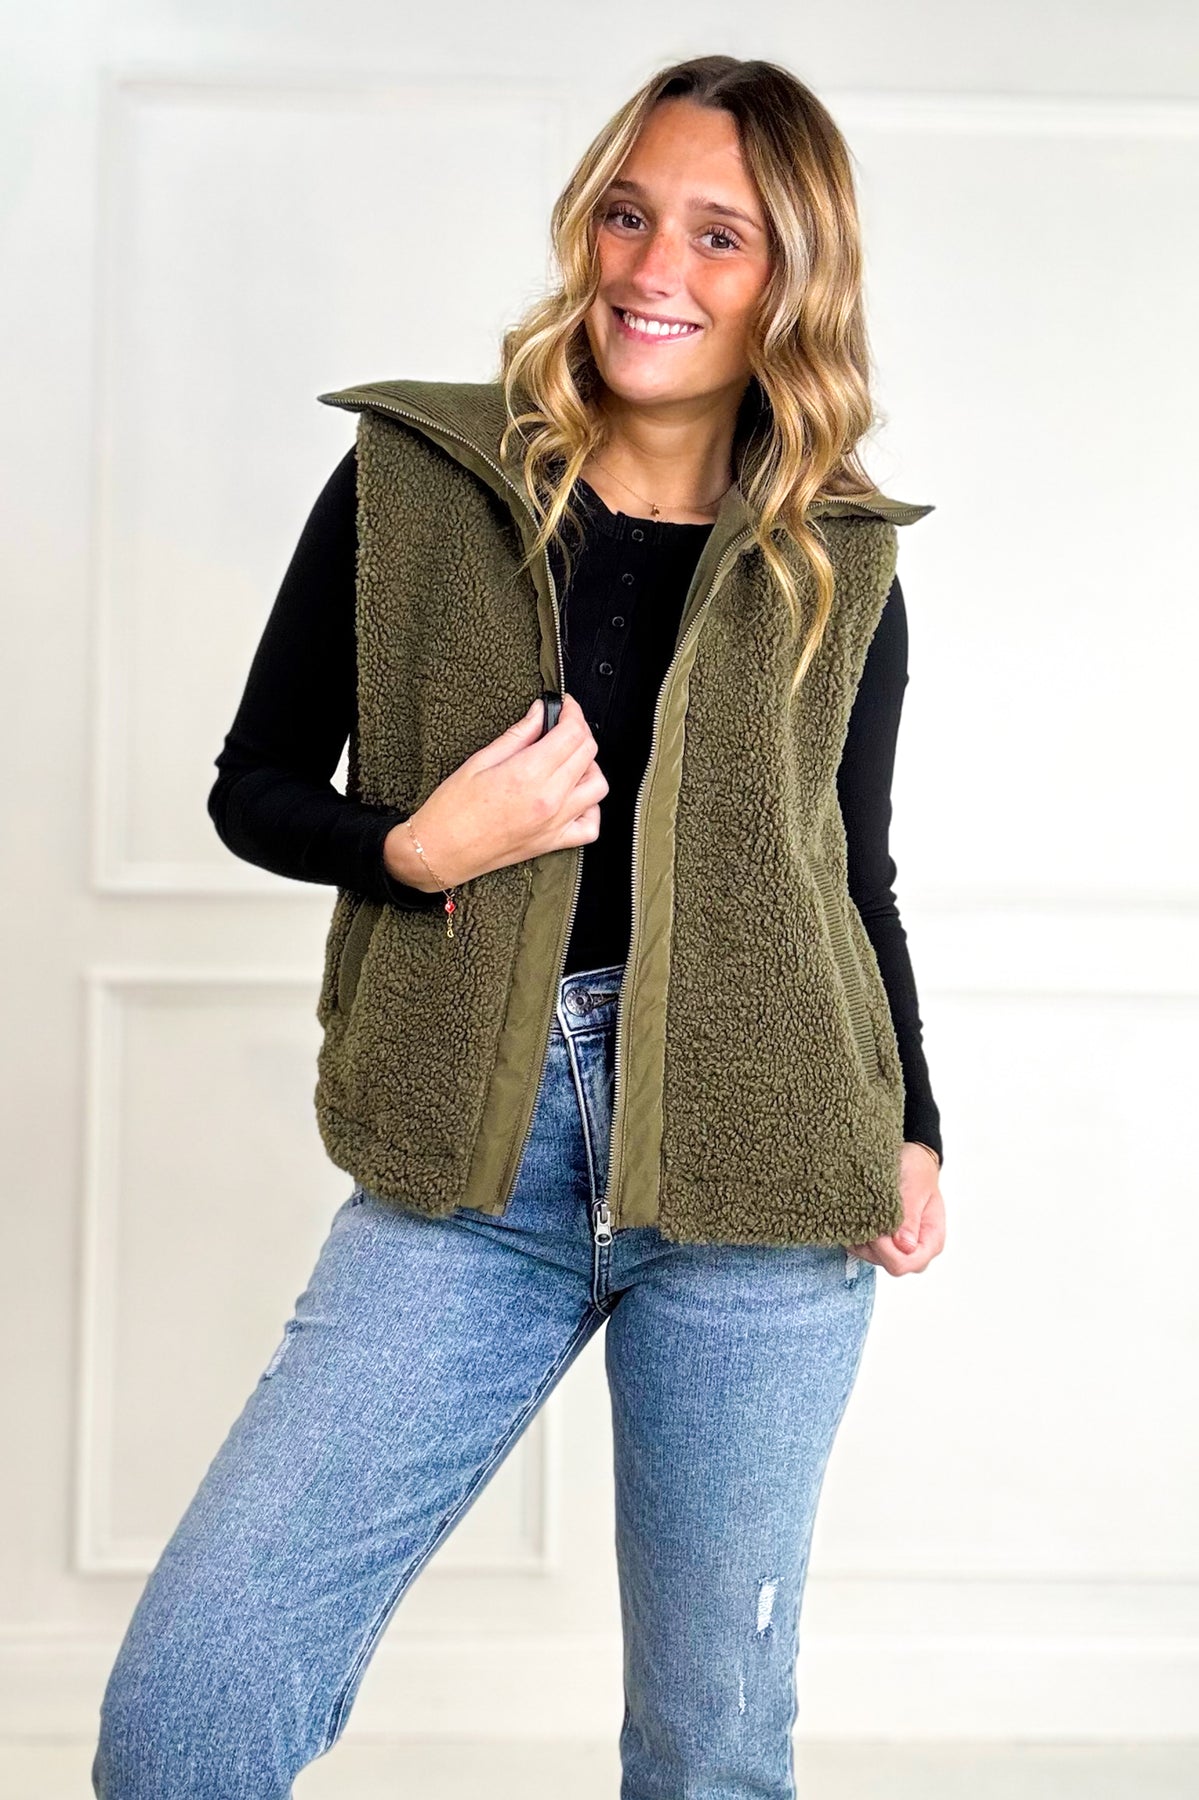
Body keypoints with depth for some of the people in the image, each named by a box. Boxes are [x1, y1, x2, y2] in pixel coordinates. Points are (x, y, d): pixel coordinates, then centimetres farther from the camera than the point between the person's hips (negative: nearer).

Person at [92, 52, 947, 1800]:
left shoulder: (841, 561, 7)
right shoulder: (411, 477, 3)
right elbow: (253, 788, 8)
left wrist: (910, 1131, 6)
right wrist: (419, 849, -11)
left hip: (753, 1165, 1)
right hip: (475, 1164, 0)